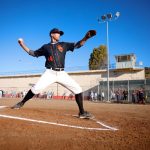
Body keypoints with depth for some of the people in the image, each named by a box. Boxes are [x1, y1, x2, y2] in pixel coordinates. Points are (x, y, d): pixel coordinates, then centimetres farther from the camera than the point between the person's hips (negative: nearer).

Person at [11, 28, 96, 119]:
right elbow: (33, 53, 17)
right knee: (36, 88, -18)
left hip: (62, 73, 2)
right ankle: (21, 103, 7)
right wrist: (22, 44, 10)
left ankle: (82, 112, 1)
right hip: (50, 73, -2)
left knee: (78, 89, -9)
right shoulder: (45, 47, 13)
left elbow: (77, 45, 9)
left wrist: (86, 37, -7)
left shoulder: (64, 45, 15)